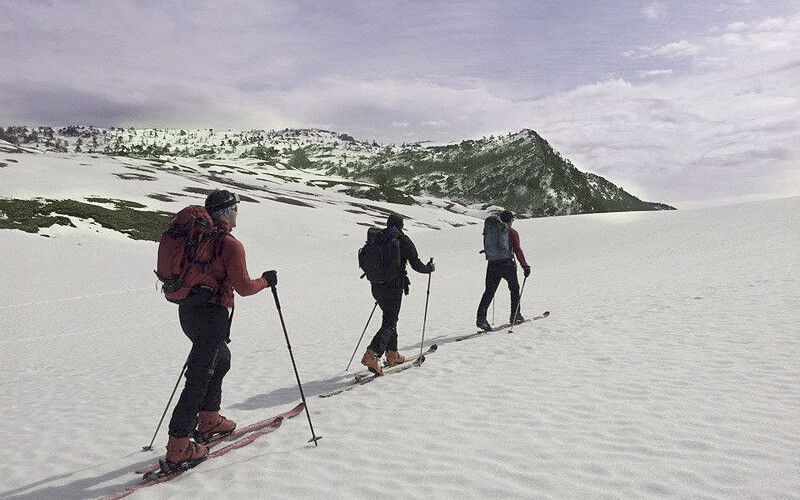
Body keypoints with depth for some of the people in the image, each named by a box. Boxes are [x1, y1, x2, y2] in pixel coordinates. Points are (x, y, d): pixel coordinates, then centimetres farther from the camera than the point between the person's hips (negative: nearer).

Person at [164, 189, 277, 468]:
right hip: (211, 314, -9)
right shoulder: (231, 244, -12)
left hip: (187, 310, 9)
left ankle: (209, 420, 33)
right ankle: (178, 449, 0)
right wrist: (266, 280, 5)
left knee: (221, 360, 26)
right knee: (199, 379, -4)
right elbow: (244, 287, -12)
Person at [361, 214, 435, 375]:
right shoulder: (403, 240, -7)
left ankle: (392, 355, 26)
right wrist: (429, 268, 12)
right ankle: (371, 355, -18)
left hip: (376, 287, 6)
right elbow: (416, 264, -7)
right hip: (393, 287, -6)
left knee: (390, 319, 21)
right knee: (389, 323, -3)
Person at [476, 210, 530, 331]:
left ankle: (481, 317, -15)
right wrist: (525, 266, -6)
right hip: (507, 265, -3)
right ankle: (515, 315, 23)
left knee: (489, 292, 0)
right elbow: (518, 250, -10)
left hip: (493, 265, 4)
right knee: (514, 289, 18)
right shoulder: (512, 232, -4)